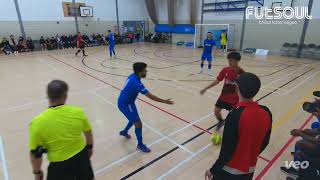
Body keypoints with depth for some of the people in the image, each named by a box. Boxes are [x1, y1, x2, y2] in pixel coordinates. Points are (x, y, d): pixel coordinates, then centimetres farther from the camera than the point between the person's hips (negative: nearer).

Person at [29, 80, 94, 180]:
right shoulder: (78, 112, -15)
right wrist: (90, 148, 19)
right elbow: (88, 132, 0)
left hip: (59, 165, -1)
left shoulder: (37, 123, -20)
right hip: (81, 156, 2)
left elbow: (35, 153, -11)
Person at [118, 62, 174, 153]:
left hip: (125, 101, 10)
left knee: (134, 119, 27)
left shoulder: (133, 76, -3)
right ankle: (140, 145, 15)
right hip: (125, 104, -10)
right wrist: (164, 101, -25)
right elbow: (151, 96, -31)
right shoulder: (137, 83, -32)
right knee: (138, 123, -4)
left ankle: (124, 132, 53)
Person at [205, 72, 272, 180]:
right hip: (250, 169, 5)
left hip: (230, 170, -5)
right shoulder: (266, 112, -11)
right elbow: (265, 143, 3)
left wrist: (213, 170, -8)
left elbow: (227, 149, -22)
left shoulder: (235, 115, -29)